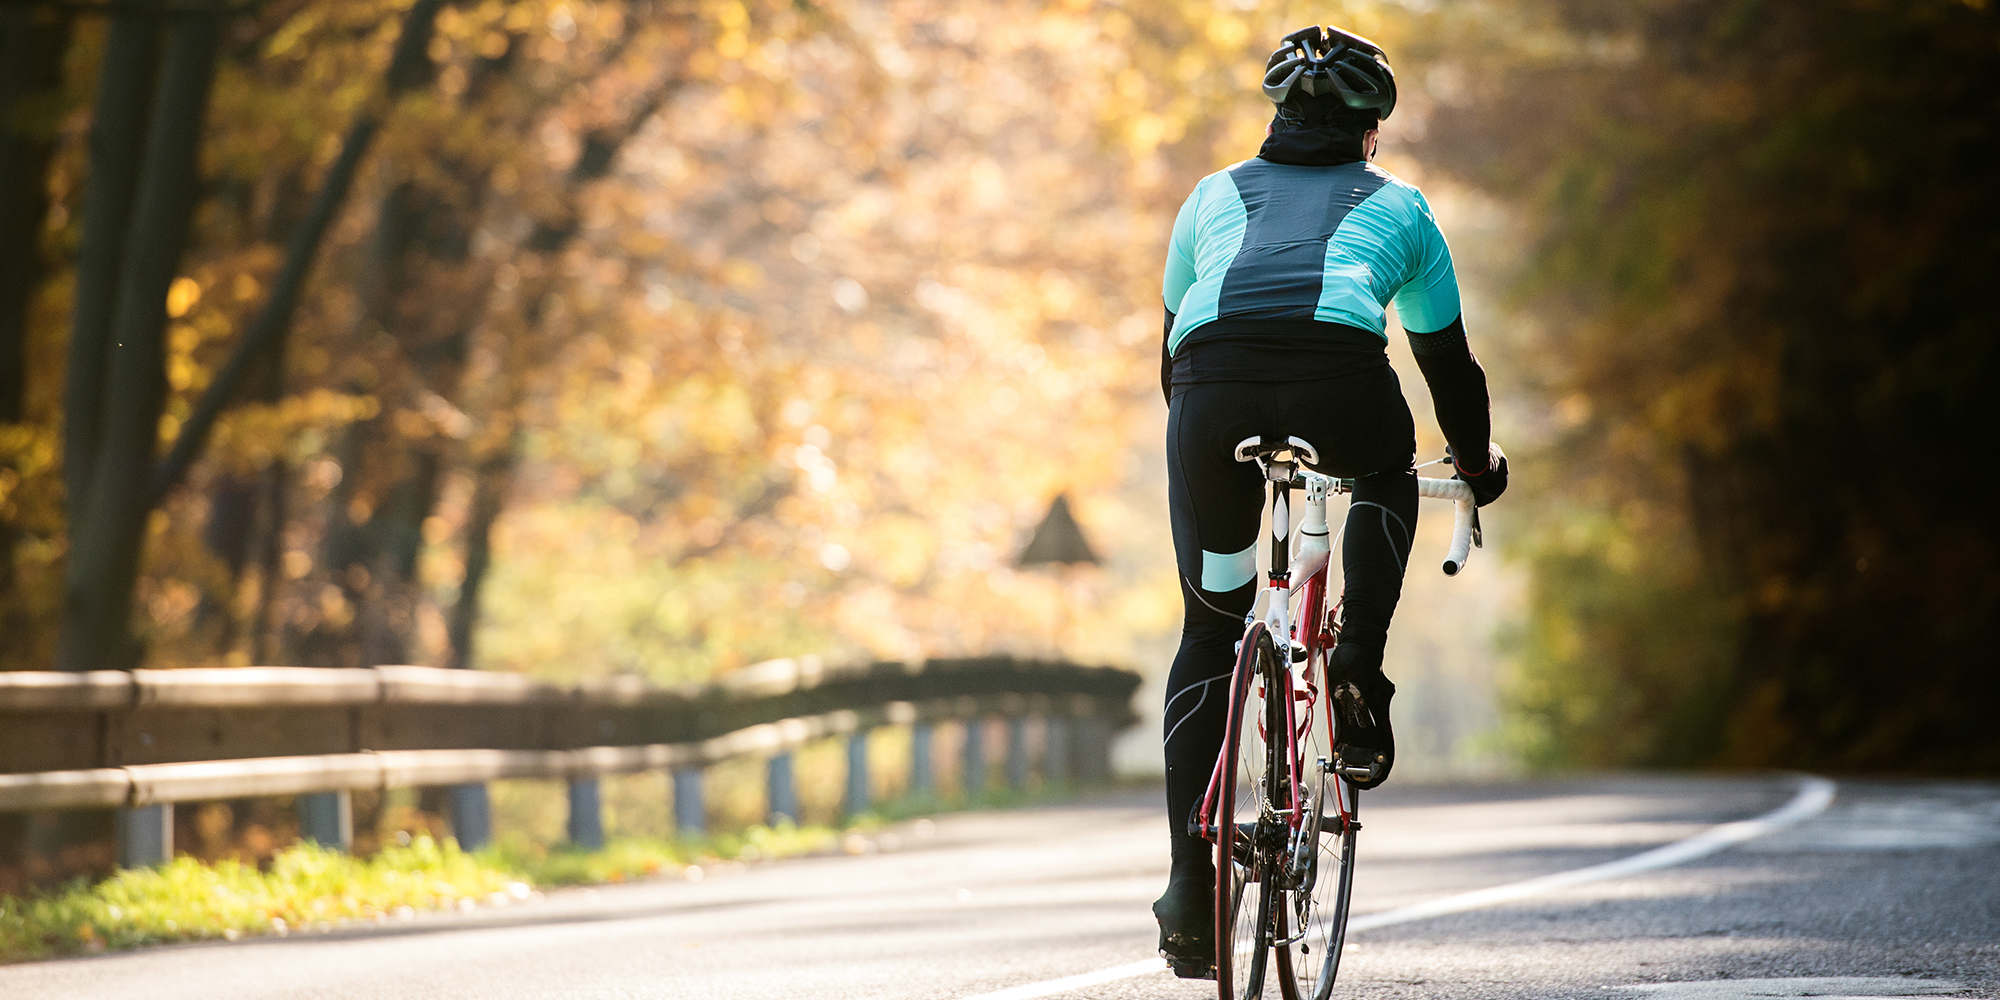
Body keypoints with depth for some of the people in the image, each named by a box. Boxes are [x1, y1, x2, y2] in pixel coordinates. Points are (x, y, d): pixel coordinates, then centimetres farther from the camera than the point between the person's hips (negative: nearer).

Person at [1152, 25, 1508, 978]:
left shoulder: (1214, 195, 33)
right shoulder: (1397, 206, 29)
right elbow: (1448, 361, 35)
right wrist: (1478, 462, 52)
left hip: (1213, 393, 1)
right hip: (1341, 384, -1)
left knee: (1210, 631, 17)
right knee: (1386, 478, 37)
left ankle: (1189, 878, 8)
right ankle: (1359, 658, 16)